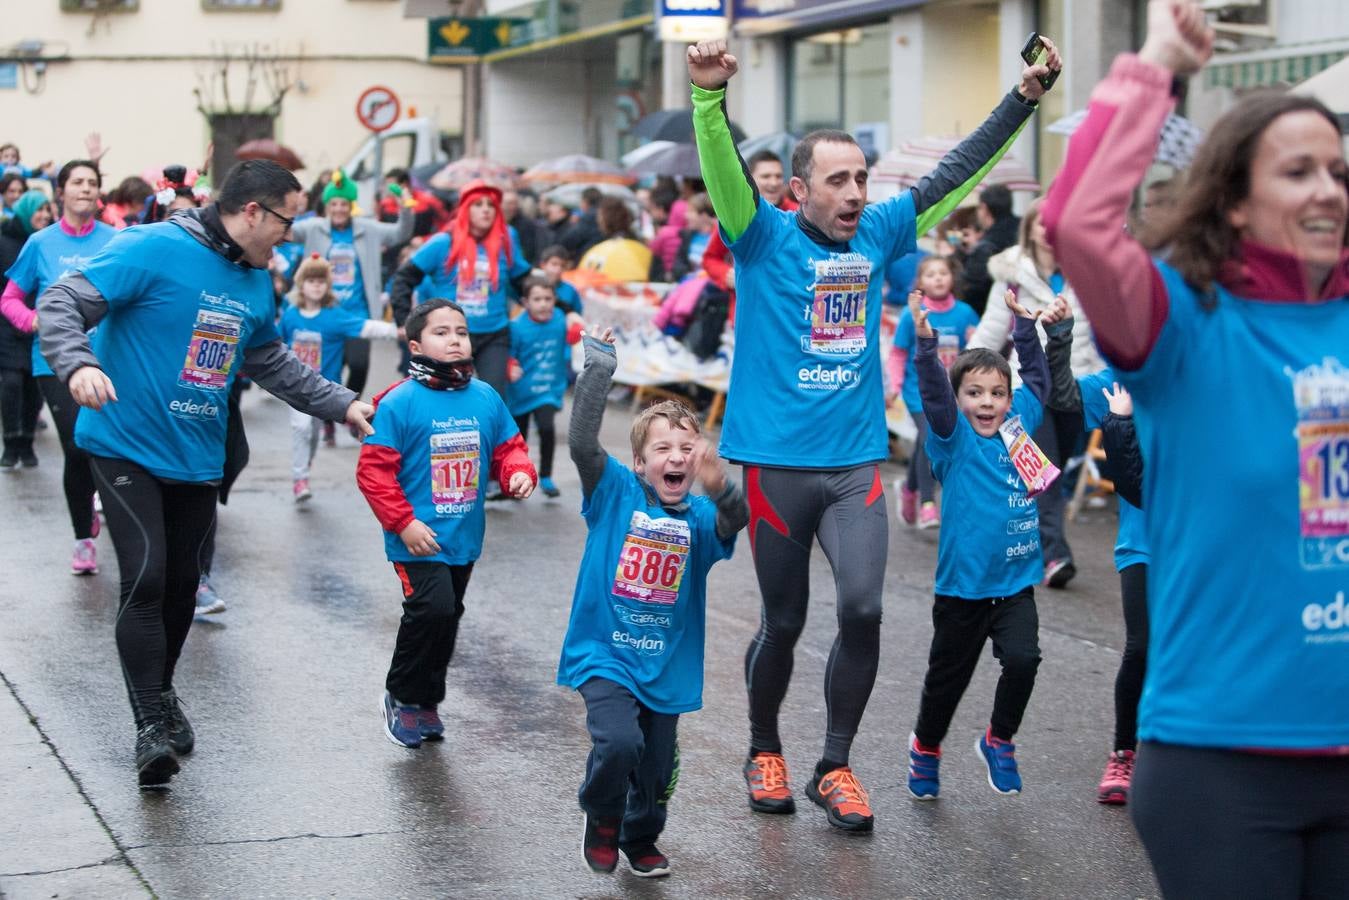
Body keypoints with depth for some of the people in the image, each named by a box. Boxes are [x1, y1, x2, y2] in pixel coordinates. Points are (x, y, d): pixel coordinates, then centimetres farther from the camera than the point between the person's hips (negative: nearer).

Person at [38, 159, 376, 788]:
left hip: (197, 459, 7)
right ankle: (151, 728, -13)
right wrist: (78, 364, -38)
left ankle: (160, 693, 35)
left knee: (182, 583, 14)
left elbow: (271, 362, 22)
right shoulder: (154, 250, -16)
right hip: (127, 448, -7)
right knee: (146, 577, -16)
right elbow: (62, 304, -20)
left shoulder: (256, 282, 8)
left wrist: (342, 404, 16)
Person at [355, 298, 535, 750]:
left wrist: (519, 472, -9)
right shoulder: (399, 402, -13)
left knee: (447, 618, 15)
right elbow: (374, 470, -13)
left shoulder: (486, 398, 2)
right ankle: (401, 696, 2)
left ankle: (427, 704, 34)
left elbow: (507, 448, 13)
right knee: (433, 607, -20)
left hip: (464, 539, 6)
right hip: (419, 539, -6)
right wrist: (403, 523, -17)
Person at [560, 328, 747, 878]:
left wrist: (720, 489, -48)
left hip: (666, 668, 3)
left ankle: (641, 839, 43)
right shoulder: (615, 492, -6)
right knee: (619, 741, -23)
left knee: (658, 767, 12)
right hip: (605, 656, -3)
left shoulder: (701, 516, -4)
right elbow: (582, 442, -20)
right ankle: (601, 818, 8)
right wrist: (598, 371, -26)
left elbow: (733, 522, -26)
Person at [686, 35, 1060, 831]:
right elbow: (725, 168, -21)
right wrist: (710, 95, -39)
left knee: (863, 609, -12)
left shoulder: (878, 235, 6)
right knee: (784, 622, 7)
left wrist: (1027, 97, 9)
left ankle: (835, 765, 5)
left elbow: (956, 173, 11)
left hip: (856, 461, 3)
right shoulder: (765, 238, -5)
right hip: (777, 460, -3)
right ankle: (766, 752, 31)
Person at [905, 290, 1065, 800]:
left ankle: (999, 741, 8)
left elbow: (1036, 379, 21)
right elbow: (934, 395, -24)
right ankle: (926, 749, 35)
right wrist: (926, 342, -37)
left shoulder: (1019, 424, 6)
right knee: (948, 675, 10)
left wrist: (1026, 325, 19)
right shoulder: (954, 439, -7)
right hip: (963, 584, -3)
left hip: (1016, 581, 3)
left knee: (1022, 659, -16)